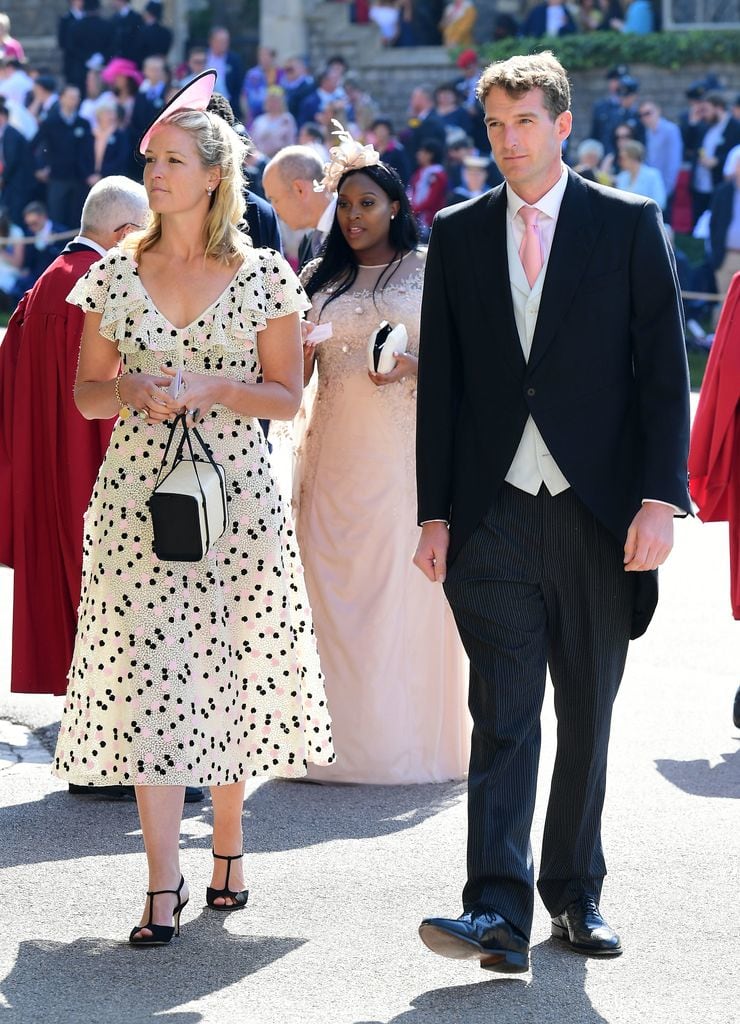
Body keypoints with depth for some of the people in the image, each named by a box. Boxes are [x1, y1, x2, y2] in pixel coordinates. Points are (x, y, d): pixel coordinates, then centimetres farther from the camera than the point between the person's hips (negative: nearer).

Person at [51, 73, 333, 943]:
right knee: (146, 676, -5)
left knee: (229, 670, 5)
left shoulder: (264, 277, 0)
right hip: (137, 495, 1)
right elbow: (87, 393, 10)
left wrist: (210, 387, -14)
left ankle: (227, 846, 26)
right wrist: (133, 390, -11)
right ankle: (163, 888, -5)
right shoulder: (116, 275, 5)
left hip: (237, 493, -1)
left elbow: (286, 395, 2)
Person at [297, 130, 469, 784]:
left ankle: (407, 742, 1)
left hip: (405, 453, -3)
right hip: (335, 453, 4)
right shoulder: (323, 279, 15)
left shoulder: (429, 271, 5)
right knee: (334, 589, -1)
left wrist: (413, 366, -15)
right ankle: (343, 739, 4)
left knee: (404, 589, -5)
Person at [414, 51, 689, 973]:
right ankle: (498, 911, -14)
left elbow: (664, 370, -1)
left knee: (588, 714, 9)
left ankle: (574, 894, 21)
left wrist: (660, 499, -10)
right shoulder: (458, 235, 9)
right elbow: (439, 382, 10)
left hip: (599, 510, 0)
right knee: (503, 712, -8)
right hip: (496, 510, 0)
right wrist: (435, 512, 4)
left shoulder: (630, 226, 3)